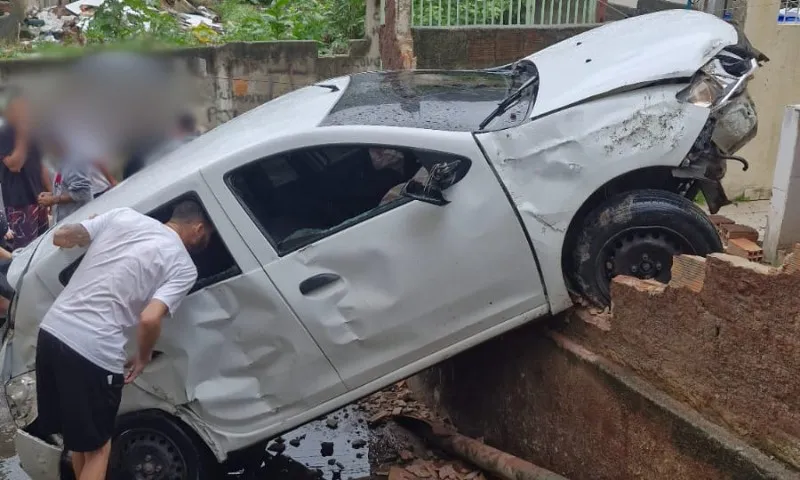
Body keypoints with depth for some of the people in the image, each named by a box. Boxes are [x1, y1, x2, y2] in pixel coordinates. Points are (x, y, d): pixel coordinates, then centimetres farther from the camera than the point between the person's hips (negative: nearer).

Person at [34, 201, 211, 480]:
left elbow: (60, 237, 13)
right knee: (97, 445, 13)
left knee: (79, 433, 26)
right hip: (95, 352, -6)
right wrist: (143, 357, 3)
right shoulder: (184, 267, -3)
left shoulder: (124, 215, 10)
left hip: (52, 330, 6)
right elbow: (149, 319, -16)